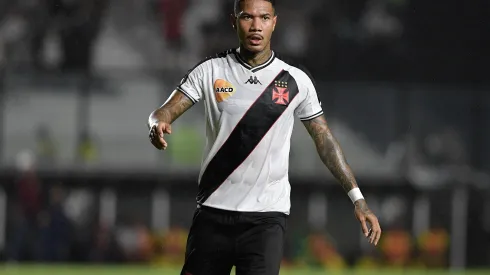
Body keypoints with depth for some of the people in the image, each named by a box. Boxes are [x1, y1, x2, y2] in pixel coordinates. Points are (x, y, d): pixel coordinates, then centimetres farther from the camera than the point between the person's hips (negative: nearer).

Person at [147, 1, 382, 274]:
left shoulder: (296, 81, 3)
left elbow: (325, 140, 9)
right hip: (214, 211, 2)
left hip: (267, 216, -1)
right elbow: (167, 111, -5)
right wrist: (158, 125, -30)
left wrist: (357, 198, 4)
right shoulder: (210, 71, 2)